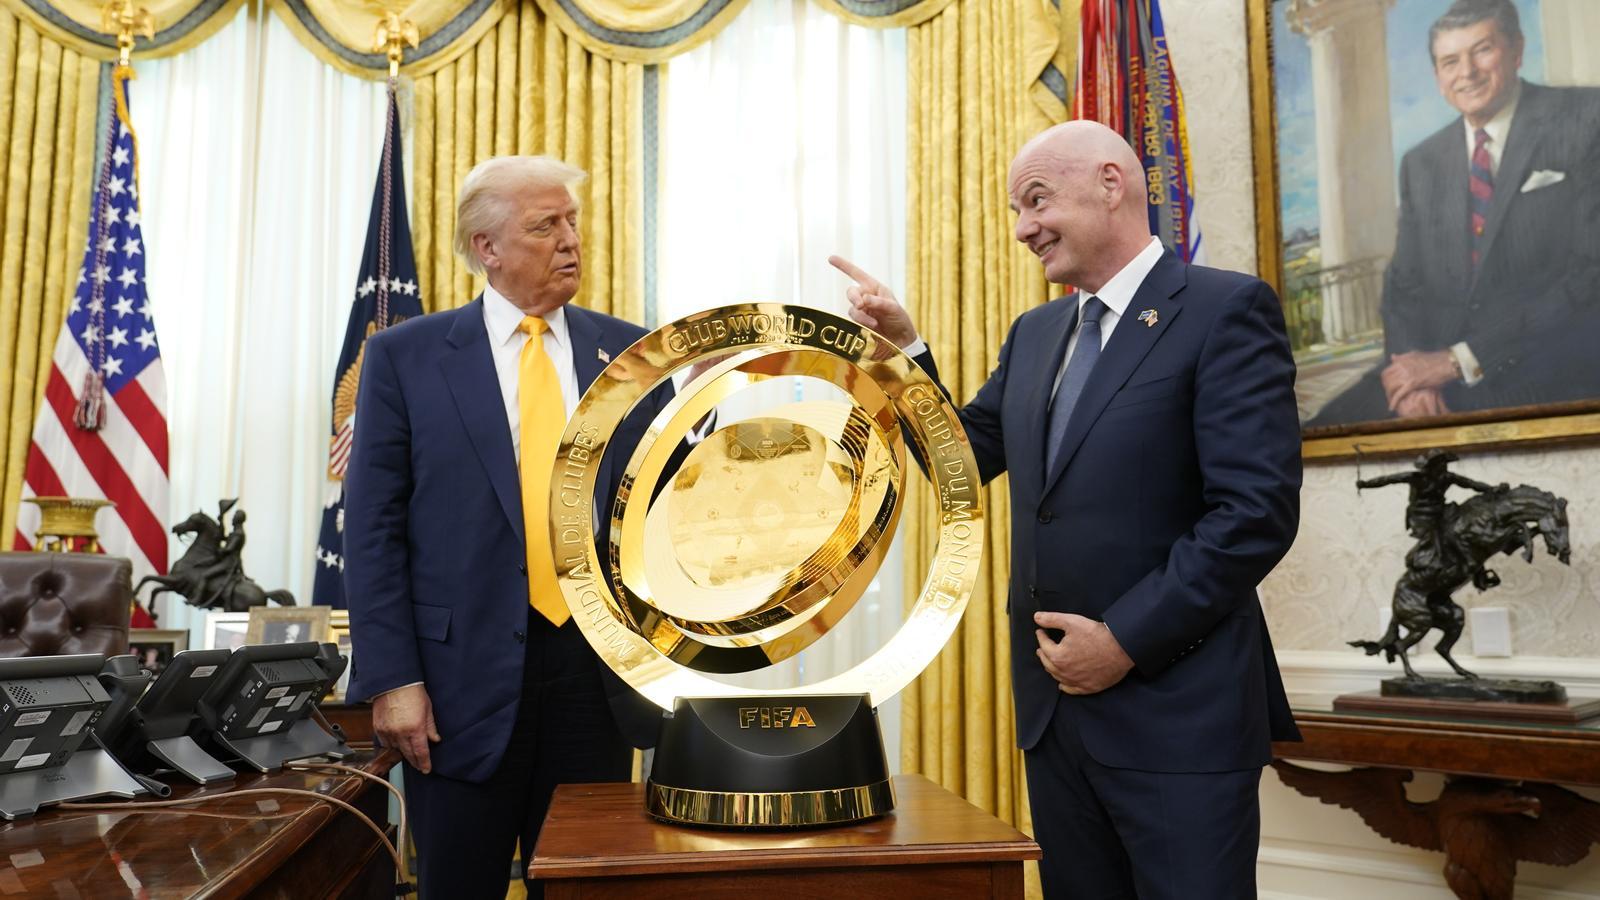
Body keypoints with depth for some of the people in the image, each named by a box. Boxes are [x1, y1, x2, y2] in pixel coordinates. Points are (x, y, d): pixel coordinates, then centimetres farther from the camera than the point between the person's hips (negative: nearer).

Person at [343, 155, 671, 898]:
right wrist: (392, 678, -9)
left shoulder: (631, 354, 6)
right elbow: (374, 528, -2)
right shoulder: (406, 355, 0)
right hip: (463, 676, -2)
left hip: (599, 669, 2)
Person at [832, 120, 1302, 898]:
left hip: (1177, 711, -6)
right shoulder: (1035, 333, 14)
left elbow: (1259, 510, -16)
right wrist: (902, 348, 5)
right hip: (1055, 703, 7)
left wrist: (1126, 639, -17)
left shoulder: (1225, 309, -9)